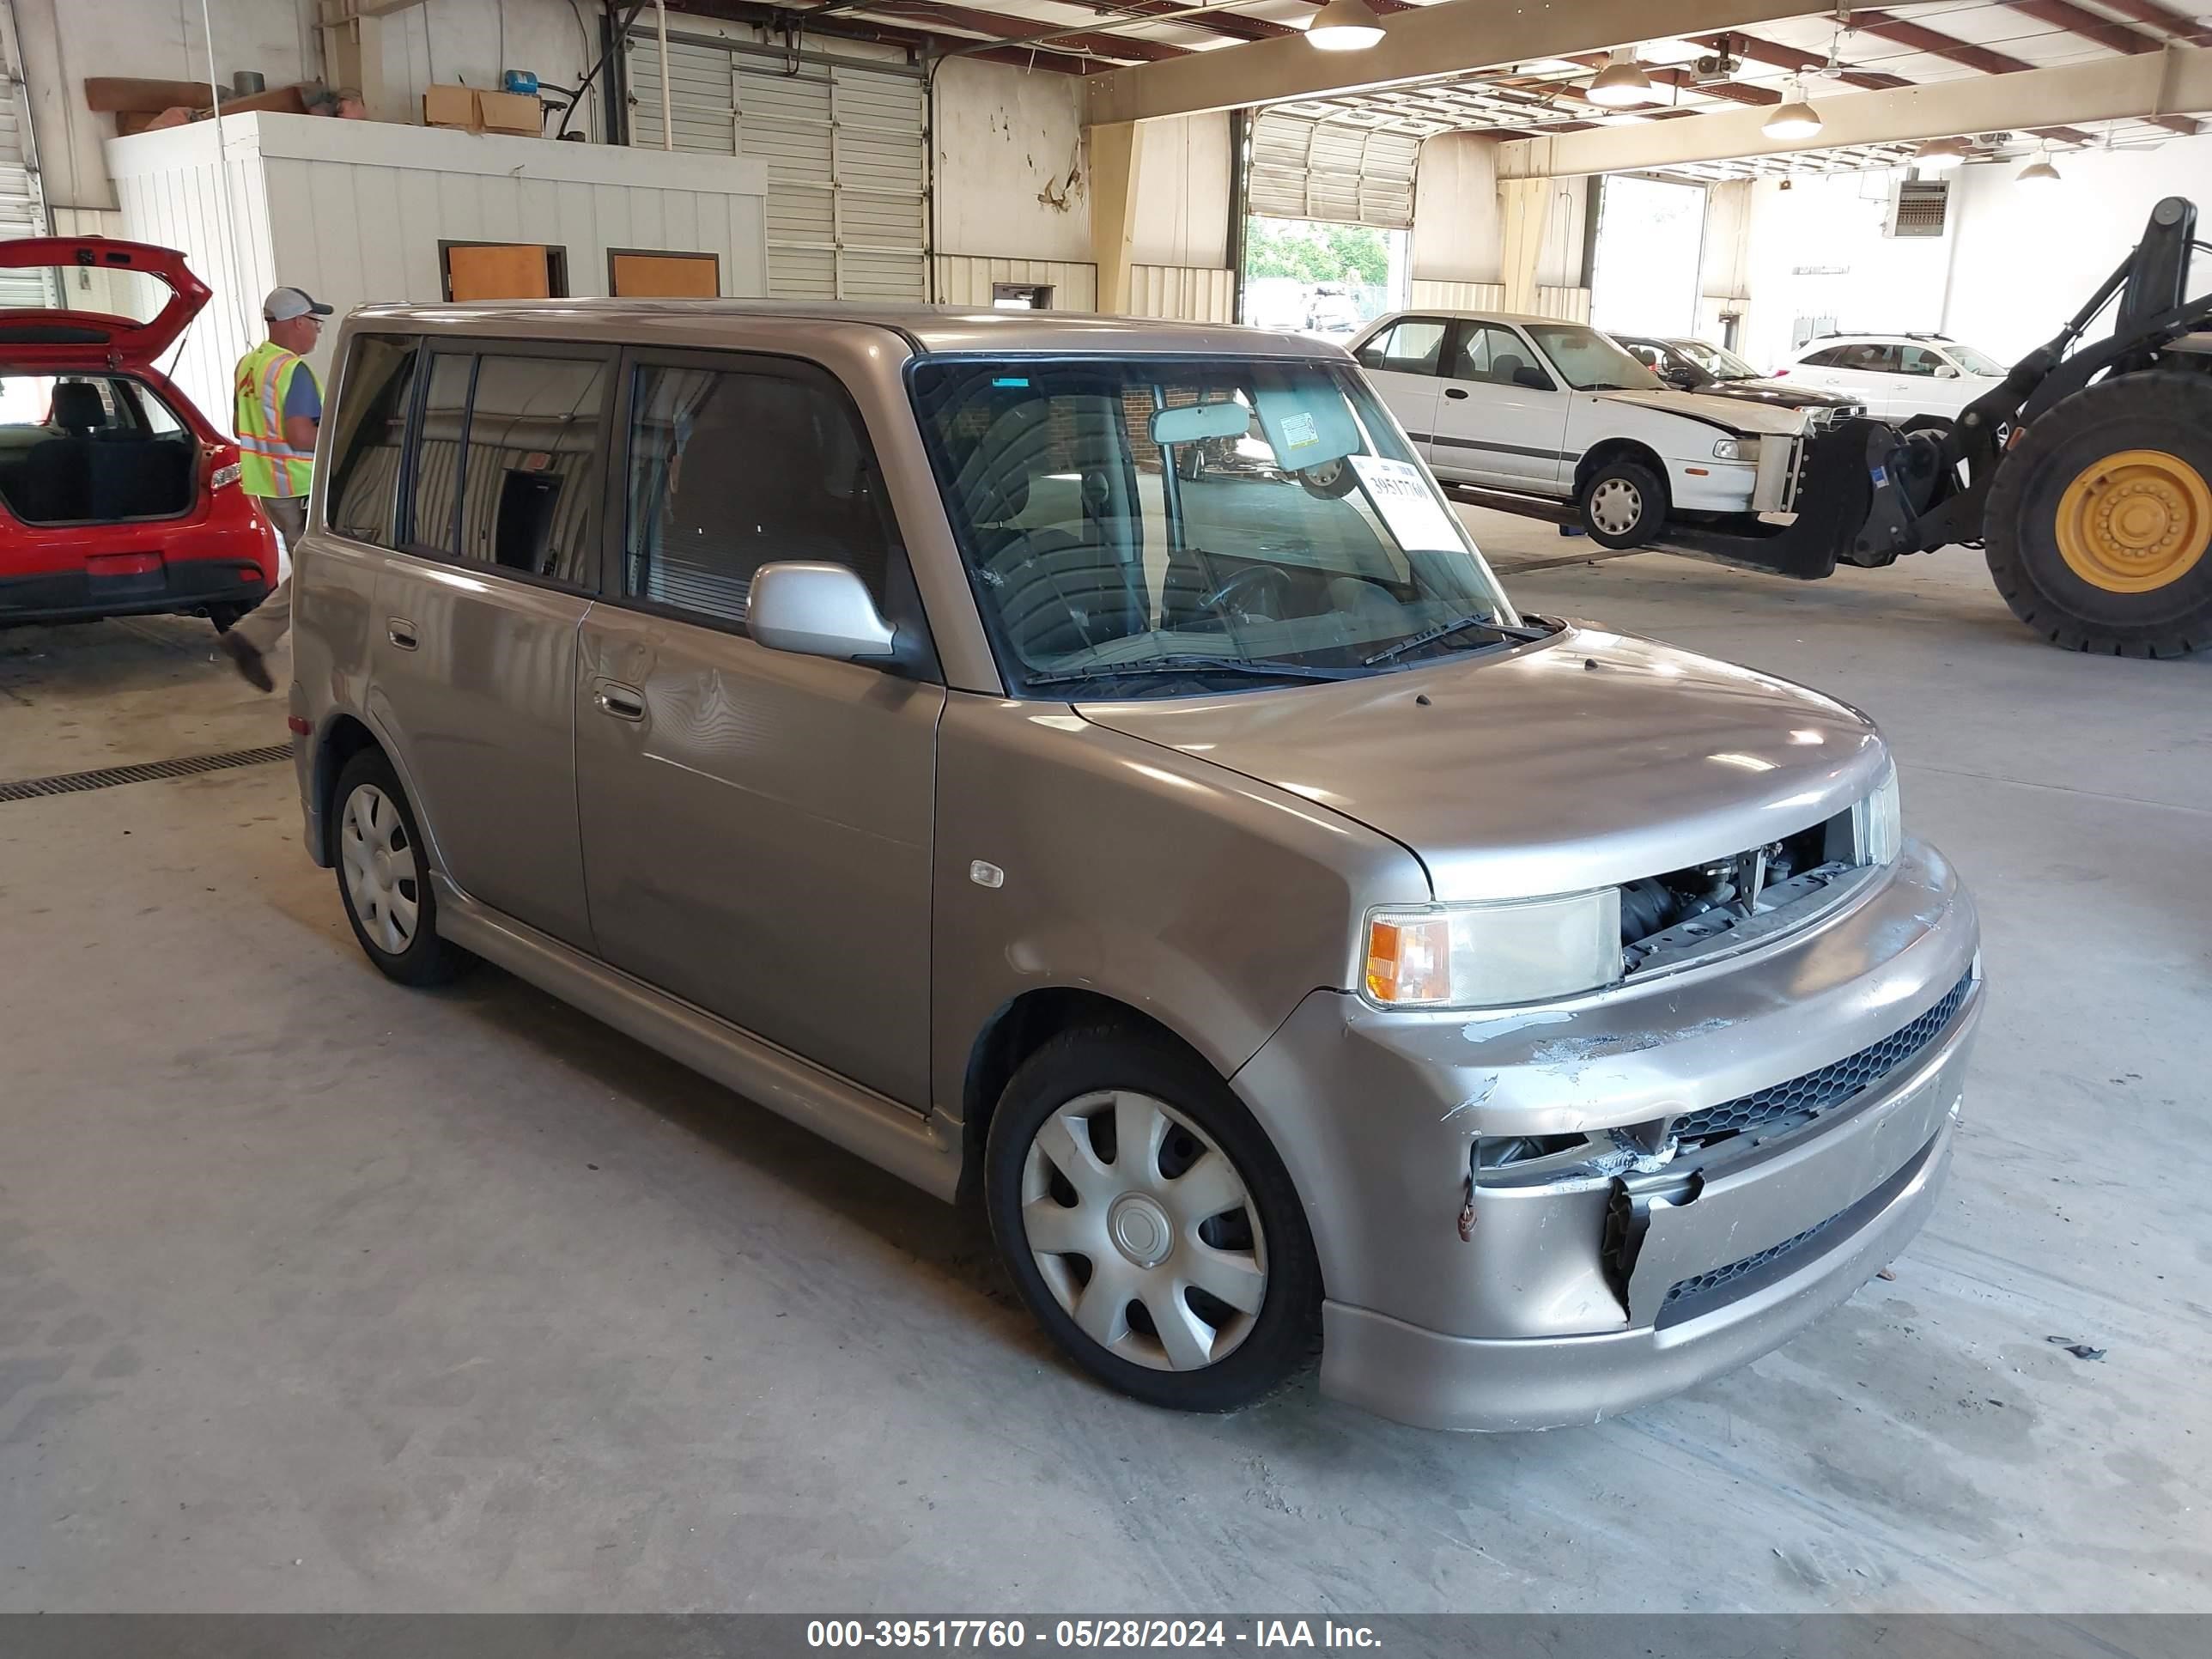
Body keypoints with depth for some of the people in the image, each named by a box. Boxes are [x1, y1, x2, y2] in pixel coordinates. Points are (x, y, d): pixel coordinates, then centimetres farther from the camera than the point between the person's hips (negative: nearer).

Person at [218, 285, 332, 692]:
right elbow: (301, 436, -24)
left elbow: (239, 426, 19)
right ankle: (250, 638, -11)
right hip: (301, 488, -9)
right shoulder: (293, 370, -17)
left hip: (267, 486, 9)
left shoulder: (247, 365, 11)